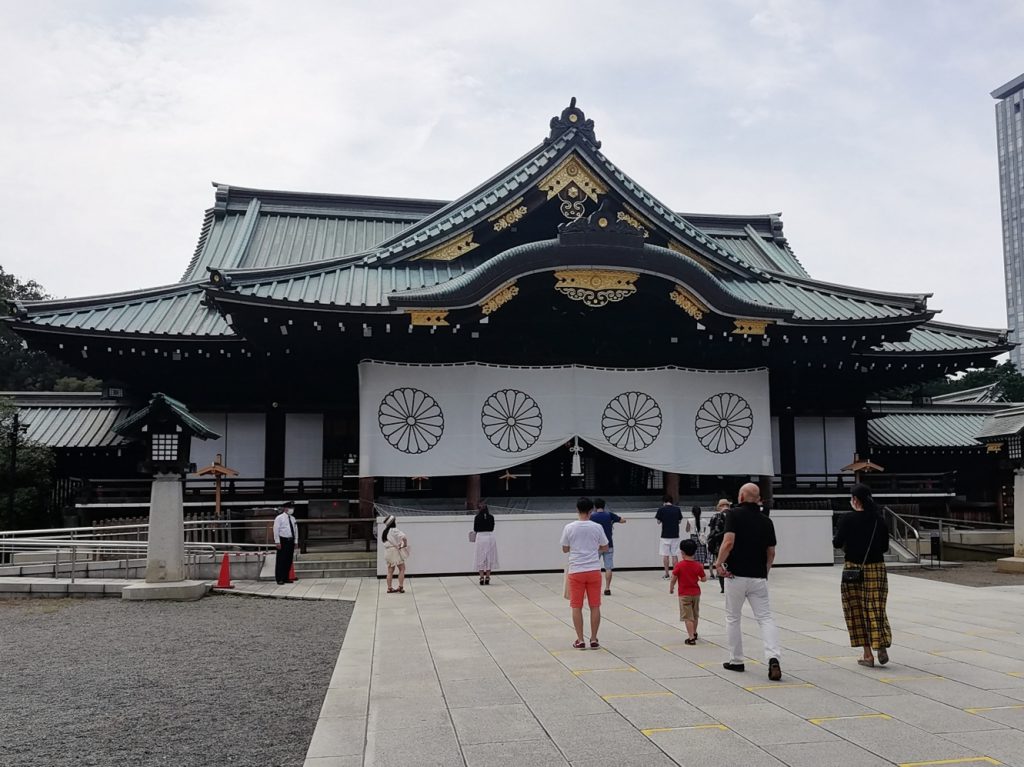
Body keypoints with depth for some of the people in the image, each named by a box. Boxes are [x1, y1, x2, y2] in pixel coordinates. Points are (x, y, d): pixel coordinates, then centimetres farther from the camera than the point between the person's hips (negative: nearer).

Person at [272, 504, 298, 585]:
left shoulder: (292, 519, 12)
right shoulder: (279, 518, -5)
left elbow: (296, 530, 17)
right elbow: (276, 530, -8)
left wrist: (295, 541, 11)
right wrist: (277, 542, -13)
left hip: (291, 541, 6)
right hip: (283, 541, -6)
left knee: (289, 560, 8)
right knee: (281, 560, -4)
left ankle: (286, 578, 16)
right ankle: (279, 579, 1)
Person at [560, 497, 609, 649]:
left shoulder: (569, 528, -4)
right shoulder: (597, 527, -3)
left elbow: (565, 549, 6)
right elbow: (605, 548, 8)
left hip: (576, 571, -1)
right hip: (594, 570, 1)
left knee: (576, 607, 7)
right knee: (595, 606, 8)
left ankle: (580, 640, 8)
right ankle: (594, 639, 12)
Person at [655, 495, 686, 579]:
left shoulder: (661, 510, -7)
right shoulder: (677, 509, 1)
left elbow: (658, 522, 0)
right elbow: (680, 521, 8)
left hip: (665, 536, -2)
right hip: (675, 535, 2)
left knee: (665, 555, 5)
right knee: (674, 555, 8)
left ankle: (667, 574, 6)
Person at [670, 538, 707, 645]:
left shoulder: (679, 566, -15)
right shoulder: (698, 565, -5)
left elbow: (673, 580, -11)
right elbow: (704, 579, -1)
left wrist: (671, 588, 7)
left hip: (684, 594, -5)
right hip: (696, 593, 5)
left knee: (688, 617, -3)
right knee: (695, 615, 22)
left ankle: (691, 638, -11)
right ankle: (694, 633, 40)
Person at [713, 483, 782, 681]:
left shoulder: (734, 514, -6)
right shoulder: (766, 521, 8)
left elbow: (728, 542, -18)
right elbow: (771, 552, 12)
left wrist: (718, 563, -7)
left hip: (736, 575, -3)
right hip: (759, 577, 3)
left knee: (732, 618, 12)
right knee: (765, 617, 2)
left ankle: (736, 661, 19)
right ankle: (773, 657, -18)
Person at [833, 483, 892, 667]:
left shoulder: (847, 519, -10)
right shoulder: (879, 520, 2)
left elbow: (837, 543, -10)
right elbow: (885, 547, 8)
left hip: (853, 568, -3)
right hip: (876, 568, 3)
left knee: (857, 610, 6)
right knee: (875, 608, 6)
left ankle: (867, 654, 7)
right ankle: (881, 645, -13)